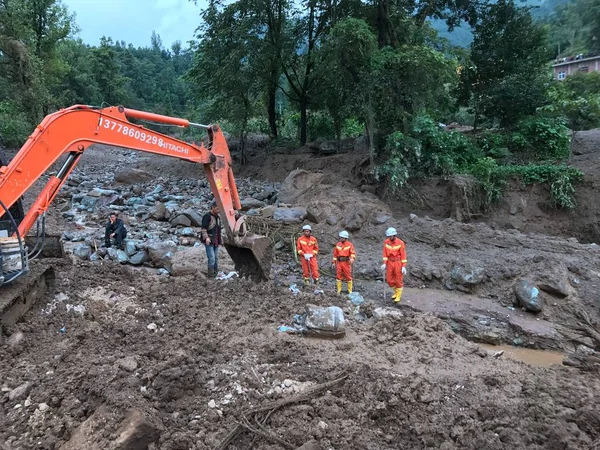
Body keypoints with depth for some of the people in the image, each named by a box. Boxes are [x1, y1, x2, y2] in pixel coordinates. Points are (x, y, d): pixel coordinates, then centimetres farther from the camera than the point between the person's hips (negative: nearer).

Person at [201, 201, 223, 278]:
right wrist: (206, 237, -26)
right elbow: (203, 228, -17)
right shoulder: (207, 216, -10)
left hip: (216, 241, 8)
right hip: (209, 241, -8)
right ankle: (211, 273, -3)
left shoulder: (218, 217, 15)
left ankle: (216, 272, 19)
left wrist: (221, 239, 23)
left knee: (216, 258, 11)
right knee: (211, 258, -11)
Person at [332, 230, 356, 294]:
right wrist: (334, 262, 10)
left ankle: (350, 291, 9)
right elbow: (335, 254, 13)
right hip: (339, 262, 4)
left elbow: (353, 253, -11)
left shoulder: (349, 244, -2)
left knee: (348, 276, 1)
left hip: (346, 262, -4)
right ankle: (339, 290, 12)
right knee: (338, 276, 4)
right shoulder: (338, 244, 10)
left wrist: (352, 258, -31)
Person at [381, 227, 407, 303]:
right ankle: (396, 291, 33)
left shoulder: (400, 243, -13)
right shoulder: (386, 242, -2)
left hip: (398, 263, -4)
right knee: (390, 280, 7)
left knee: (398, 280, 3)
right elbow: (385, 253, 1)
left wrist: (404, 266, -14)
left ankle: (398, 296, 19)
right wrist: (384, 263, -7)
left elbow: (403, 255, -11)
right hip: (390, 262, 4)